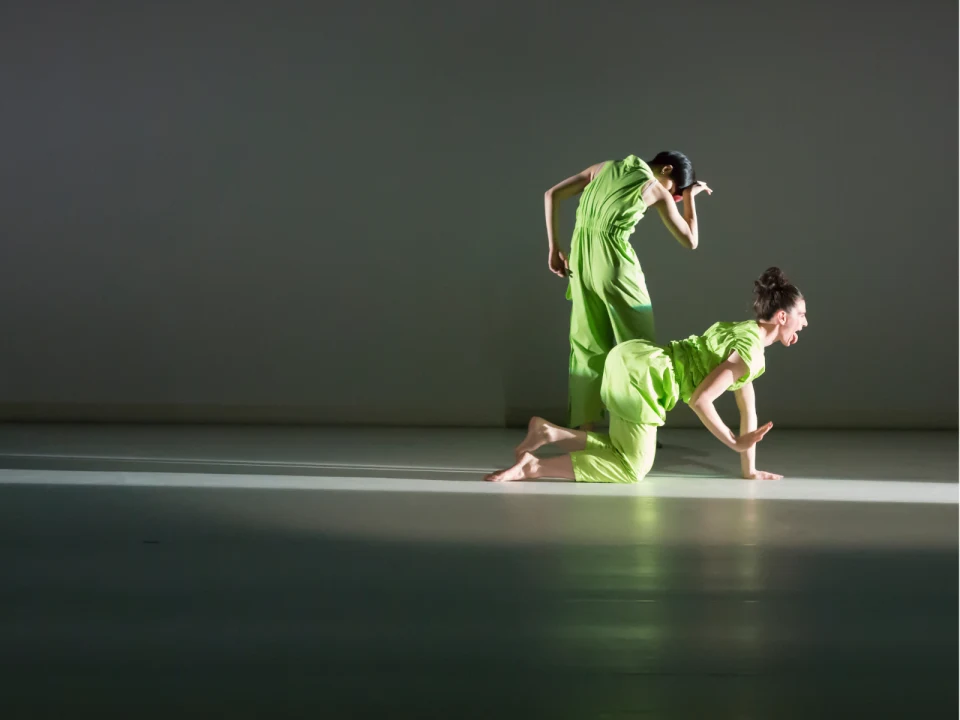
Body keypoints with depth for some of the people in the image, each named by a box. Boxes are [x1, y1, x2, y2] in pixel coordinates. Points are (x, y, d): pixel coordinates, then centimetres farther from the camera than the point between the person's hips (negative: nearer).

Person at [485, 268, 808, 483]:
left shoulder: (743, 332, 19)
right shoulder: (750, 354, -11)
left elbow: (748, 407, 23)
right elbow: (699, 399, -18)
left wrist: (750, 469, 25)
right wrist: (735, 442, -8)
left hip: (630, 356, 9)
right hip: (640, 372, -9)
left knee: (627, 453, 19)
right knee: (633, 469, -2)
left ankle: (547, 432, 3)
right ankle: (532, 466, -12)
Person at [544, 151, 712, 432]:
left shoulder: (605, 167, 17)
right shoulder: (657, 191, 5)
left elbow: (552, 195, 13)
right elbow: (690, 240, 13)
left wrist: (554, 248, 13)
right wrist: (689, 197, 26)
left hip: (581, 260, 5)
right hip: (615, 264, -5)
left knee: (588, 348, 11)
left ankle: (584, 431, 10)